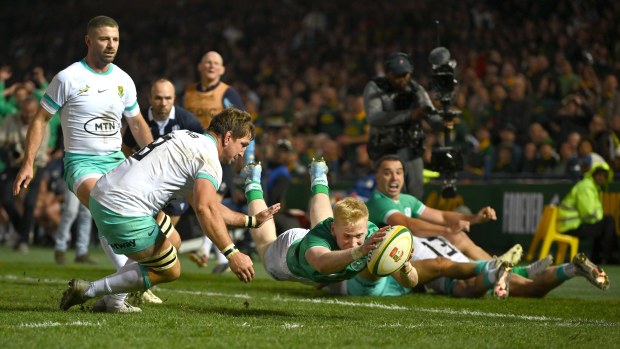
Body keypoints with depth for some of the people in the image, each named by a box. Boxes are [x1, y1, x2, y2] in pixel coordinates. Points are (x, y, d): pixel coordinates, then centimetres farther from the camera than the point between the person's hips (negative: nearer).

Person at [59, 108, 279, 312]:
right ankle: (89, 291, 3)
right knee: (170, 271, 5)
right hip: (124, 212, -10)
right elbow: (204, 209, -23)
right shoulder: (209, 157, -7)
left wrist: (252, 221, 31)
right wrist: (232, 254, -26)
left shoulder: (189, 141, 25)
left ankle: (113, 299, 19)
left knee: (172, 241, 26)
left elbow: (208, 205, 32)